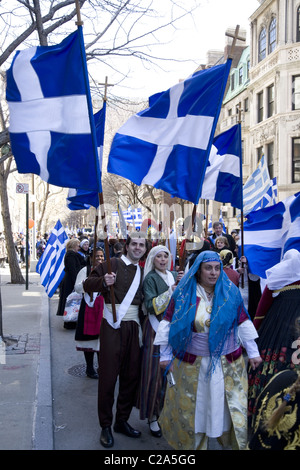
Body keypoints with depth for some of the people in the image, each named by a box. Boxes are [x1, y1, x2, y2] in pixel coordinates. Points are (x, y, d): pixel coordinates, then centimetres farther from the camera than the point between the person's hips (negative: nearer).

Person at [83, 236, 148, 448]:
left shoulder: (141, 272, 14)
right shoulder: (112, 264, -4)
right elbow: (88, 284, -7)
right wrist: (103, 282, -26)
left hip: (133, 326, 6)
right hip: (113, 325, -5)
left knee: (131, 375, 10)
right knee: (108, 376, 0)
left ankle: (122, 420, 26)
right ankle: (106, 426, 13)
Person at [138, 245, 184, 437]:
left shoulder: (175, 275, 12)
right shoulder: (150, 279, -6)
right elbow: (151, 305, -16)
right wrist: (171, 290, -19)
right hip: (157, 329, -5)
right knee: (156, 372, -2)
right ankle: (153, 416, 10)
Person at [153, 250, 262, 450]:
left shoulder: (231, 292, -3)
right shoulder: (183, 293, -7)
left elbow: (243, 323, 2)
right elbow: (169, 323, -3)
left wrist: (253, 352, 4)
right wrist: (165, 355, -2)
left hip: (227, 364, 1)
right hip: (191, 364, 0)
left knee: (229, 405, 9)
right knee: (192, 407, 14)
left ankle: (236, 442, 31)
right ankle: (192, 444, 35)